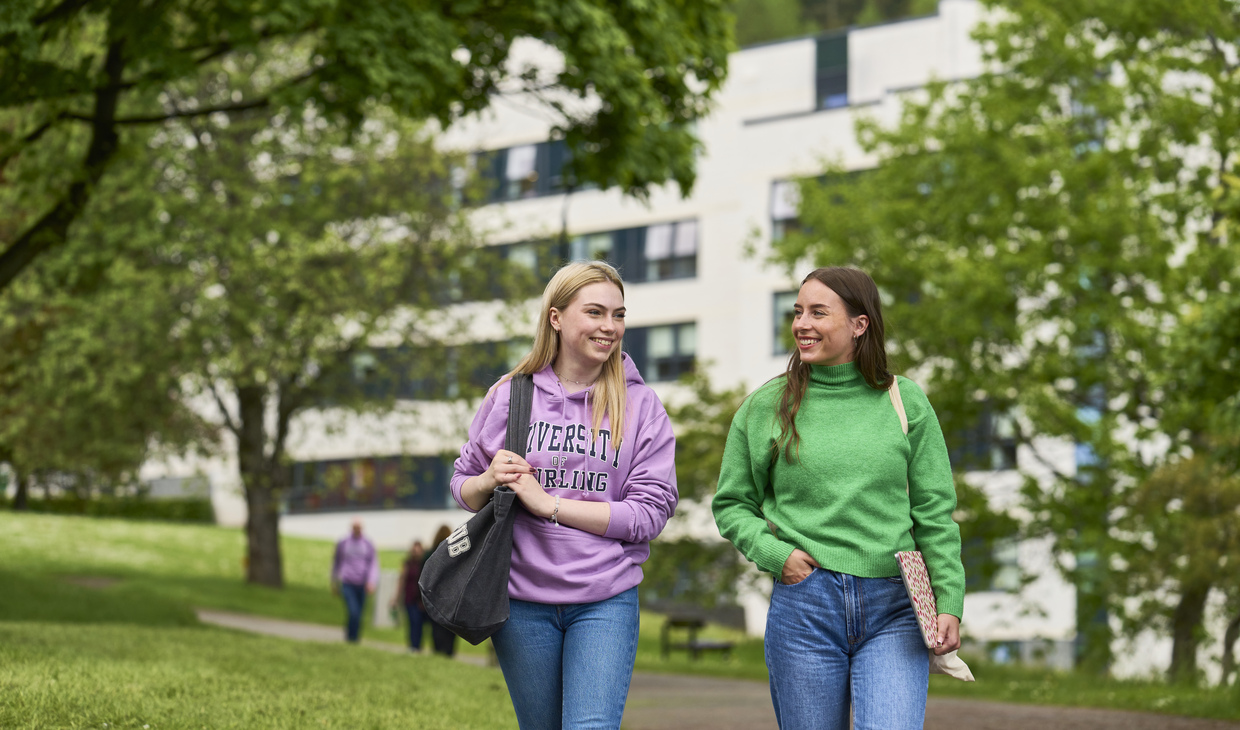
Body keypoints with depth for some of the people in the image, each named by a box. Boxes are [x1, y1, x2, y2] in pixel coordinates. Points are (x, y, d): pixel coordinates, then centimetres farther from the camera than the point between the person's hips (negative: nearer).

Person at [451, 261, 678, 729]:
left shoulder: (641, 405, 0)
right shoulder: (510, 396, 3)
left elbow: (650, 512, -8)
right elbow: (462, 488, 11)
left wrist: (548, 502, -13)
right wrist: (489, 481, -13)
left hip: (605, 602, -1)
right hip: (523, 600, 2)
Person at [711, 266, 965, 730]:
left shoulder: (905, 402, 5)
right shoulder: (765, 408, 4)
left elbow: (934, 512, 6)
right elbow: (732, 504, 11)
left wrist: (949, 601, -1)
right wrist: (774, 553, -6)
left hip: (893, 609, -1)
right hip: (803, 604, 1)